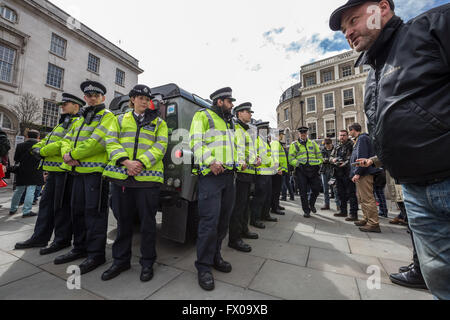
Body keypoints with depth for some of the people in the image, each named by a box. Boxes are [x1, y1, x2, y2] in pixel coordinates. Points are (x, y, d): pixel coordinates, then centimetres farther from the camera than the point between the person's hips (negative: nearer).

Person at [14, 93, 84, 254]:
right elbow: (47, 139, 23)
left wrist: (42, 152, -9)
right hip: (53, 170, 10)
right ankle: (39, 237, 28)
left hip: (65, 171, -10)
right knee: (46, 203, 15)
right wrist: (37, 147, 2)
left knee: (61, 206, -2)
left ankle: (62, 240, 11)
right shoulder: (63, 123, 25)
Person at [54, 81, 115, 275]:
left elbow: (97, 142, -16)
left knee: (94, 211, -5)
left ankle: (96, 254, 6)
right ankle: (80, 248, 30)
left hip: (96, 171, -9)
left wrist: (74, 155, -10)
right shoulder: (80, 119, 24)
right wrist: (67, 153, -5)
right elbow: (67, 140, 16)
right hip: (78, 171, 9)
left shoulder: (108, 117, -3)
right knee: (77, 209, 15)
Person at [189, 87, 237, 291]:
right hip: (210, 175, -8)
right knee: (209, 221, -8)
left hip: (228, 175, 8)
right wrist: (210, 162, -23)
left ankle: (215, 256, 30)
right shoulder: (203, 116, 2)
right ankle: (204, 267, 9)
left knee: (223, 220, 12)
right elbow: (197, 143, -10)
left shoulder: (228, 122, 25)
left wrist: (238, 163, 14)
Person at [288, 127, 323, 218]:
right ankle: (306, 211, 15)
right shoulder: (294, 145, 6)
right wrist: (298, 163, -16)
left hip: (313, 170, 3)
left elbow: (319, 155, 15)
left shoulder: (313, 143, 16)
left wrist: (318, 164, 1)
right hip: (301, 170, -2)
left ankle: (311, 204, 32)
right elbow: (291, 159, -1)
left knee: (316, 189, 3)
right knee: (303, 192, 1)